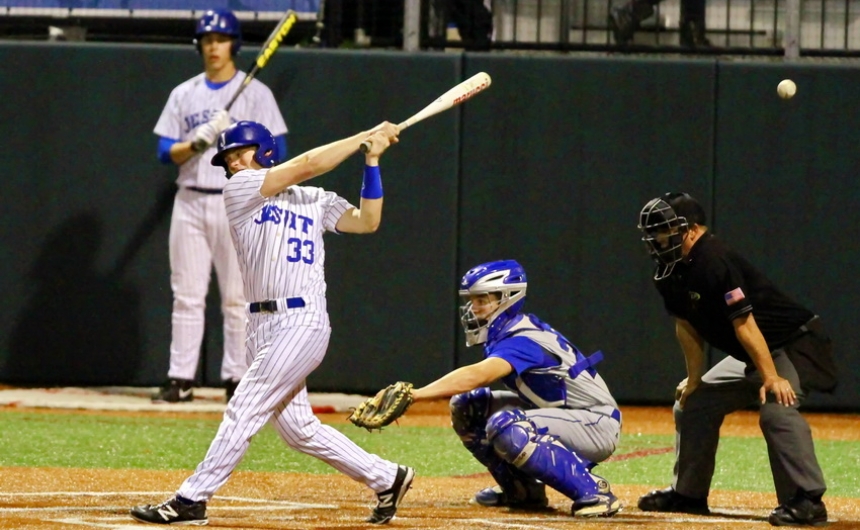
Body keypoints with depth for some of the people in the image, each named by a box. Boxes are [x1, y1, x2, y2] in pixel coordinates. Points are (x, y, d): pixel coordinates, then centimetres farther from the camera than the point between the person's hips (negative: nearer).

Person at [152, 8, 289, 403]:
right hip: (190, 203, 3)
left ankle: (237, 378, 1)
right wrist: (199, 140, -12)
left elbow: (277, 151, -3)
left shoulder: (255, 93, 2)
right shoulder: (184, 94, 12)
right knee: (186, 295, 2)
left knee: (237, 297, -3)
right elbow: (166, 152, 5)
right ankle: (180, 379, 3)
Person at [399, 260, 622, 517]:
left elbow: (474, 377, -41)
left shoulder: (524, 340, -26)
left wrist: (414, 394, -48)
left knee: (506, 427, -33)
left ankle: (592, 490, -24)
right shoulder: (505, 332, 5)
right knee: (466, 406, 2)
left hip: (598, 426, -10)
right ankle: (523, 489, 12)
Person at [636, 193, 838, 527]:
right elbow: (686, 325, 10)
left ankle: (806, 501, -33)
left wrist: (771, 377, -33)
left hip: (794, 346, -10)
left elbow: (744, 323, -31)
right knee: (692, 404, 14)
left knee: (776, 408, -33)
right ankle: (687, 494, 26)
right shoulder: (670, 273, 0)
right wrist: (695, 378, 7)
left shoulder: (714, 262, -28)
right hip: (747, 360, 10)